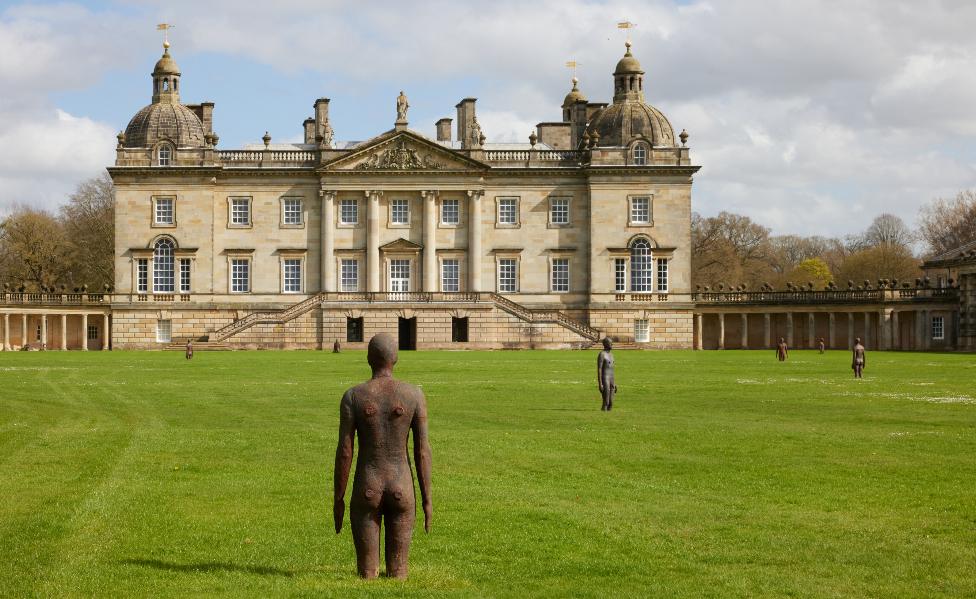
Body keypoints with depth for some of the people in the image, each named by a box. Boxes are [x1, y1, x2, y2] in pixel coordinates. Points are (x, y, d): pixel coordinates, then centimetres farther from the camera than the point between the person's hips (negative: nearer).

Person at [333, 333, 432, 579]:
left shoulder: (352, 396, -6)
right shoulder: (414, 394, -4)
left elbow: (344, 451, -6)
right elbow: (423, 450, -4)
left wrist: (337, 499, 2)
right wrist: (427, 499, 2)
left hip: (366, 490, -1)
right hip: (402, 489, 1)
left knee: (367, 574, 7)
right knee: (397, 574, 9)